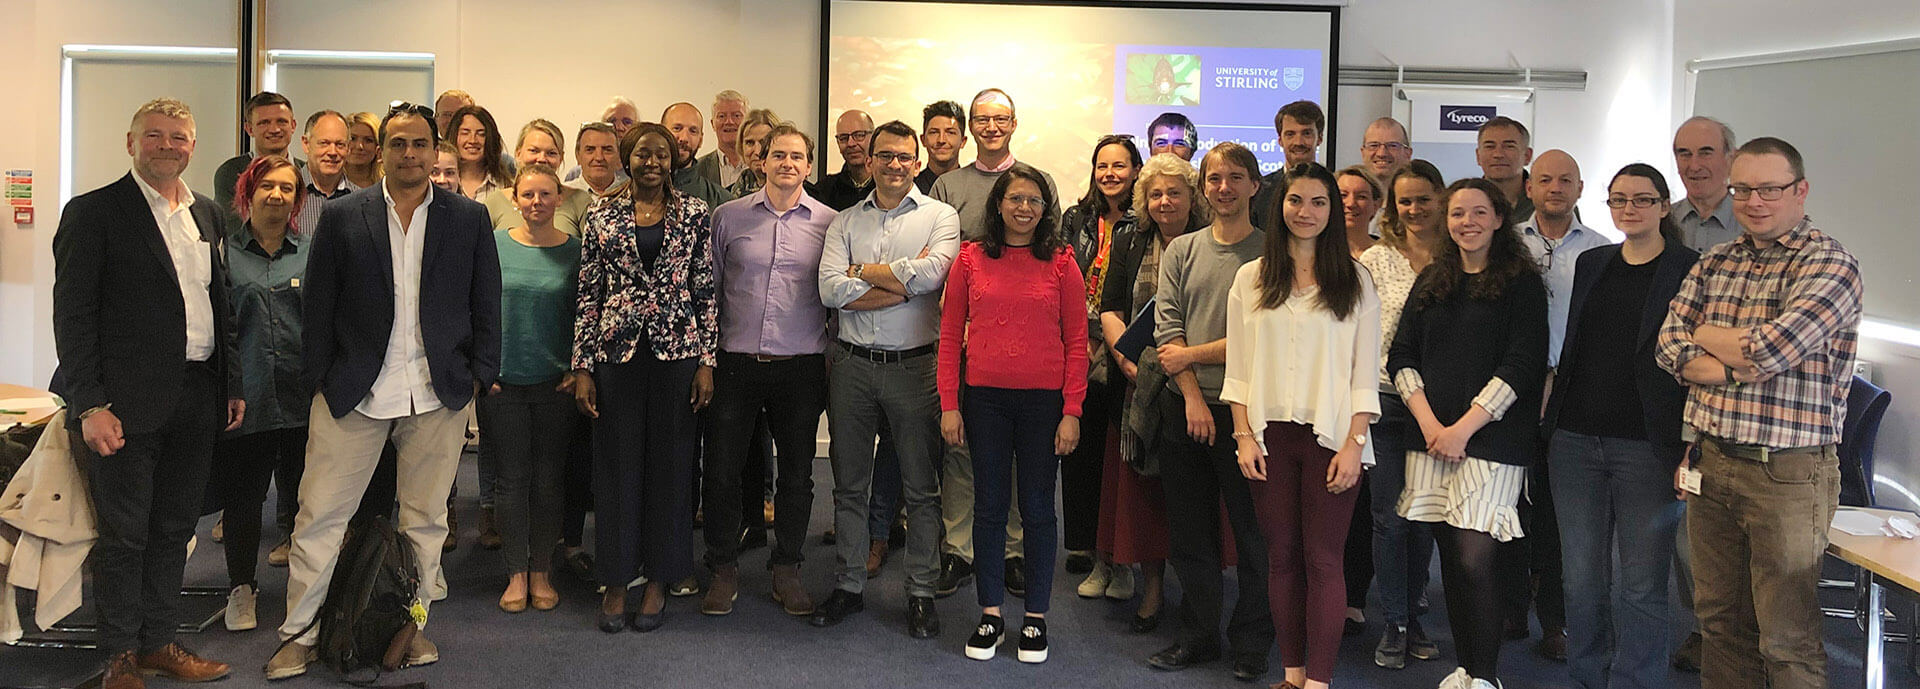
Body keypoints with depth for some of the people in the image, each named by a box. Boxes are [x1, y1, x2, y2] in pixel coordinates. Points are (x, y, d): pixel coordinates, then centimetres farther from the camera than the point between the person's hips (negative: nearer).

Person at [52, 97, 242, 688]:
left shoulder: (207, 216, 14)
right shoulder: (93, 213, -5)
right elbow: (73, 315, -9)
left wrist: (233, 385, 13)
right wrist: (89, 405, -15)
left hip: (198, 397, 6)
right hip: (129, 401, -6)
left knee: (174, 528, 14)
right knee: (123, 533, 3)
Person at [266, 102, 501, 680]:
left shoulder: (469, 219, 5)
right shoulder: (341, 217, 4)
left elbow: (486, 306, 6)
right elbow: (317, 306, 4)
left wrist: (479, 376, -1)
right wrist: (320, 381, -1)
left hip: (439, 394, 1)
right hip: (353, 392, 0)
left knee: (425, 518, 10)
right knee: (320, 514, 2)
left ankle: (413, 626, 23)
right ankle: (299, 635, 15)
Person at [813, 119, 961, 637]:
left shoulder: (940, 216, 1)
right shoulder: (846, 222, 8)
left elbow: (930, 273, -18)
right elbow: (831, 290, -7)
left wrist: (862, 272, -6)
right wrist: (902, 283, -12)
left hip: (913, 364, -3)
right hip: (853, 363, 3)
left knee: (919, 487, 5)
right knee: (849, 483, 12)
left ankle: (922, 593, 17)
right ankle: (849, 585, 25)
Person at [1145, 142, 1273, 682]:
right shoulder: (1181, 251, 9)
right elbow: (1167, 329, 1)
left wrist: (1191, 355, -7)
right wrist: (1193, 398, -9)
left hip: (1245, 409, -4)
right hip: (1184, 408, 4)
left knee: (1253, 531, 4)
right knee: (1190, 531, 11)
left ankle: (1251, 645, 18)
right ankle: (1199, 637, 25)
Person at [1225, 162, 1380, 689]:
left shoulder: (1355, 281, 5)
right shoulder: (1251, 278, 8)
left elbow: (1365, 373, 1)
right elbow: (1238, 369, 7)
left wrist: (1353, 444, -7)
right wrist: (1244, 437, -2)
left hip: (1330, 437, -2)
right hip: (1269, 437, 2)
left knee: (1323, 560, -3)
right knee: (1282, 557, 6)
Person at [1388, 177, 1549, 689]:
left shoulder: (1522, 283, 1)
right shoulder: (1431, 282, 14)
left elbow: (1522, 364, -7)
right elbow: (1401, 356, 9)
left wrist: (1463, 427, -12)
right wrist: (1429, 423, -5)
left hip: (1490, 439, -4)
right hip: (1430, 437, 4)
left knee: (1474, 559, -11)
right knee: (1449, 556, 7)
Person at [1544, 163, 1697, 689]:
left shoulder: (1691, 270, -2)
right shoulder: (1591, 264, 14)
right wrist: (1552, 419, 14)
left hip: (1648, 446, -4)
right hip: (1576, 441, 5)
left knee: (1642, 585, 1)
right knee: (1582, 577, 10)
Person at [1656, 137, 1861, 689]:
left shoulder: (1829, 264, -9)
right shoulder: (1715, 262, 12)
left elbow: (1769, 351, -21)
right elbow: (1669, 344, 3)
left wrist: (1705, 335, -1)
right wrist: (1736, 366, -14)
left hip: (1786, 473, -6)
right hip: (1710, 462, 6)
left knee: (1786, 641, 1)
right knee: (1719, 619, 15)